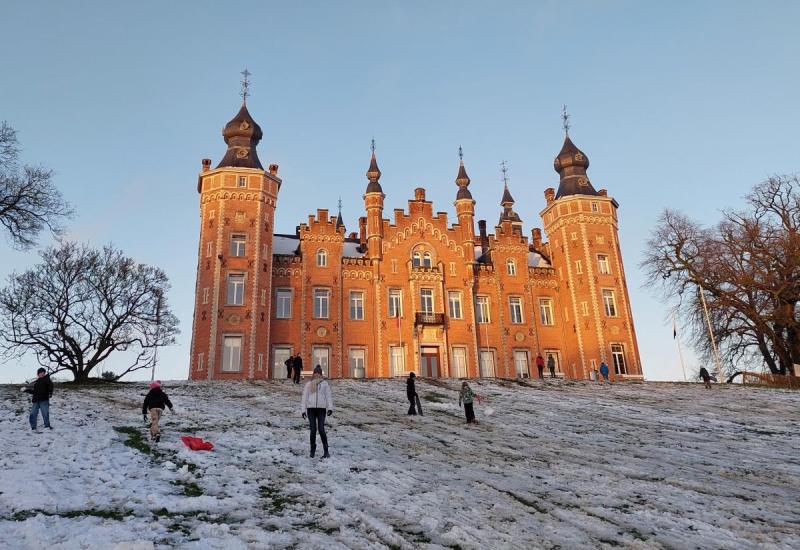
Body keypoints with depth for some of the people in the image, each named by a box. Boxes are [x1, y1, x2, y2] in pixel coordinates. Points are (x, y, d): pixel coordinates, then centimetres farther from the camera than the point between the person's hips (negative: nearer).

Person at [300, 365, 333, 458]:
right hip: (311, 408, 2)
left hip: (321, 408, -2)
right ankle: (312, 450, 14)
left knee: (321, 429, -9)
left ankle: (326, 451, -2)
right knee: (313, 430, 1)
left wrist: (330, 408, -4)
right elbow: (304, 397, 14)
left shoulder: (325, 383, 9)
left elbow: (328, 396, 6)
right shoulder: (308, 384, 12)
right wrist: (303, 410, 7)